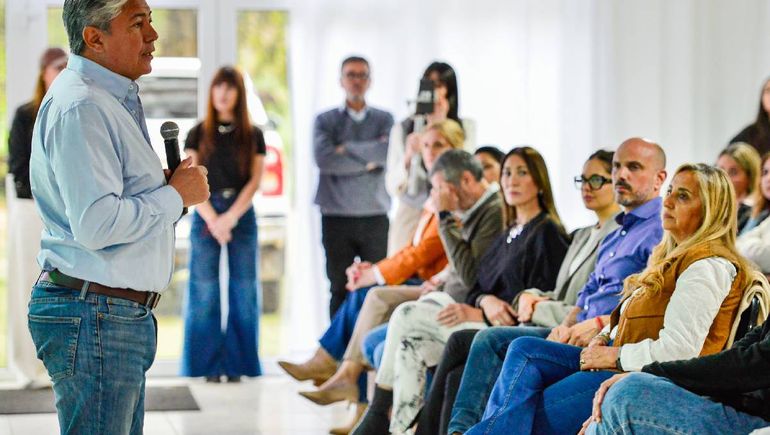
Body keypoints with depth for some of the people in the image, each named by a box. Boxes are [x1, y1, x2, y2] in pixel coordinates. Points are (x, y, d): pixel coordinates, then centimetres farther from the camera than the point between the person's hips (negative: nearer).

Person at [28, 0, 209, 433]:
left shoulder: (115, 100, 18)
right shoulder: (79, 106, -17)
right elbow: (96, 224, -25)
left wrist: (164, 185, 8)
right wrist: (175, 195, -13)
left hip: (124, 312, 11)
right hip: (94, 315, -11)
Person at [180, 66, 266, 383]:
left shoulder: (253, 136, 9)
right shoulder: (198, 134, 8)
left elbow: (255, 181, 1)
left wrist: (230, 217, -12)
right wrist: (213, 220, -11)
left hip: (242, 215, 1)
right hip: (205, 215, 0)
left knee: (243, 292, -1)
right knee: (204, 292, -3)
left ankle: (236, 363, 5)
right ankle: (209, 365, 2)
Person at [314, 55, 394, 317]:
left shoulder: (383, 120, 11)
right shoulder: (326, 121, 9)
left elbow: (389, 152, -9)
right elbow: (323, 158, -10)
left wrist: (346, 149, -6)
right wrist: (368, 161, -8)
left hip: (375, 218, 1)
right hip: (337, 218, -1)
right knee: (340, 289, 1)